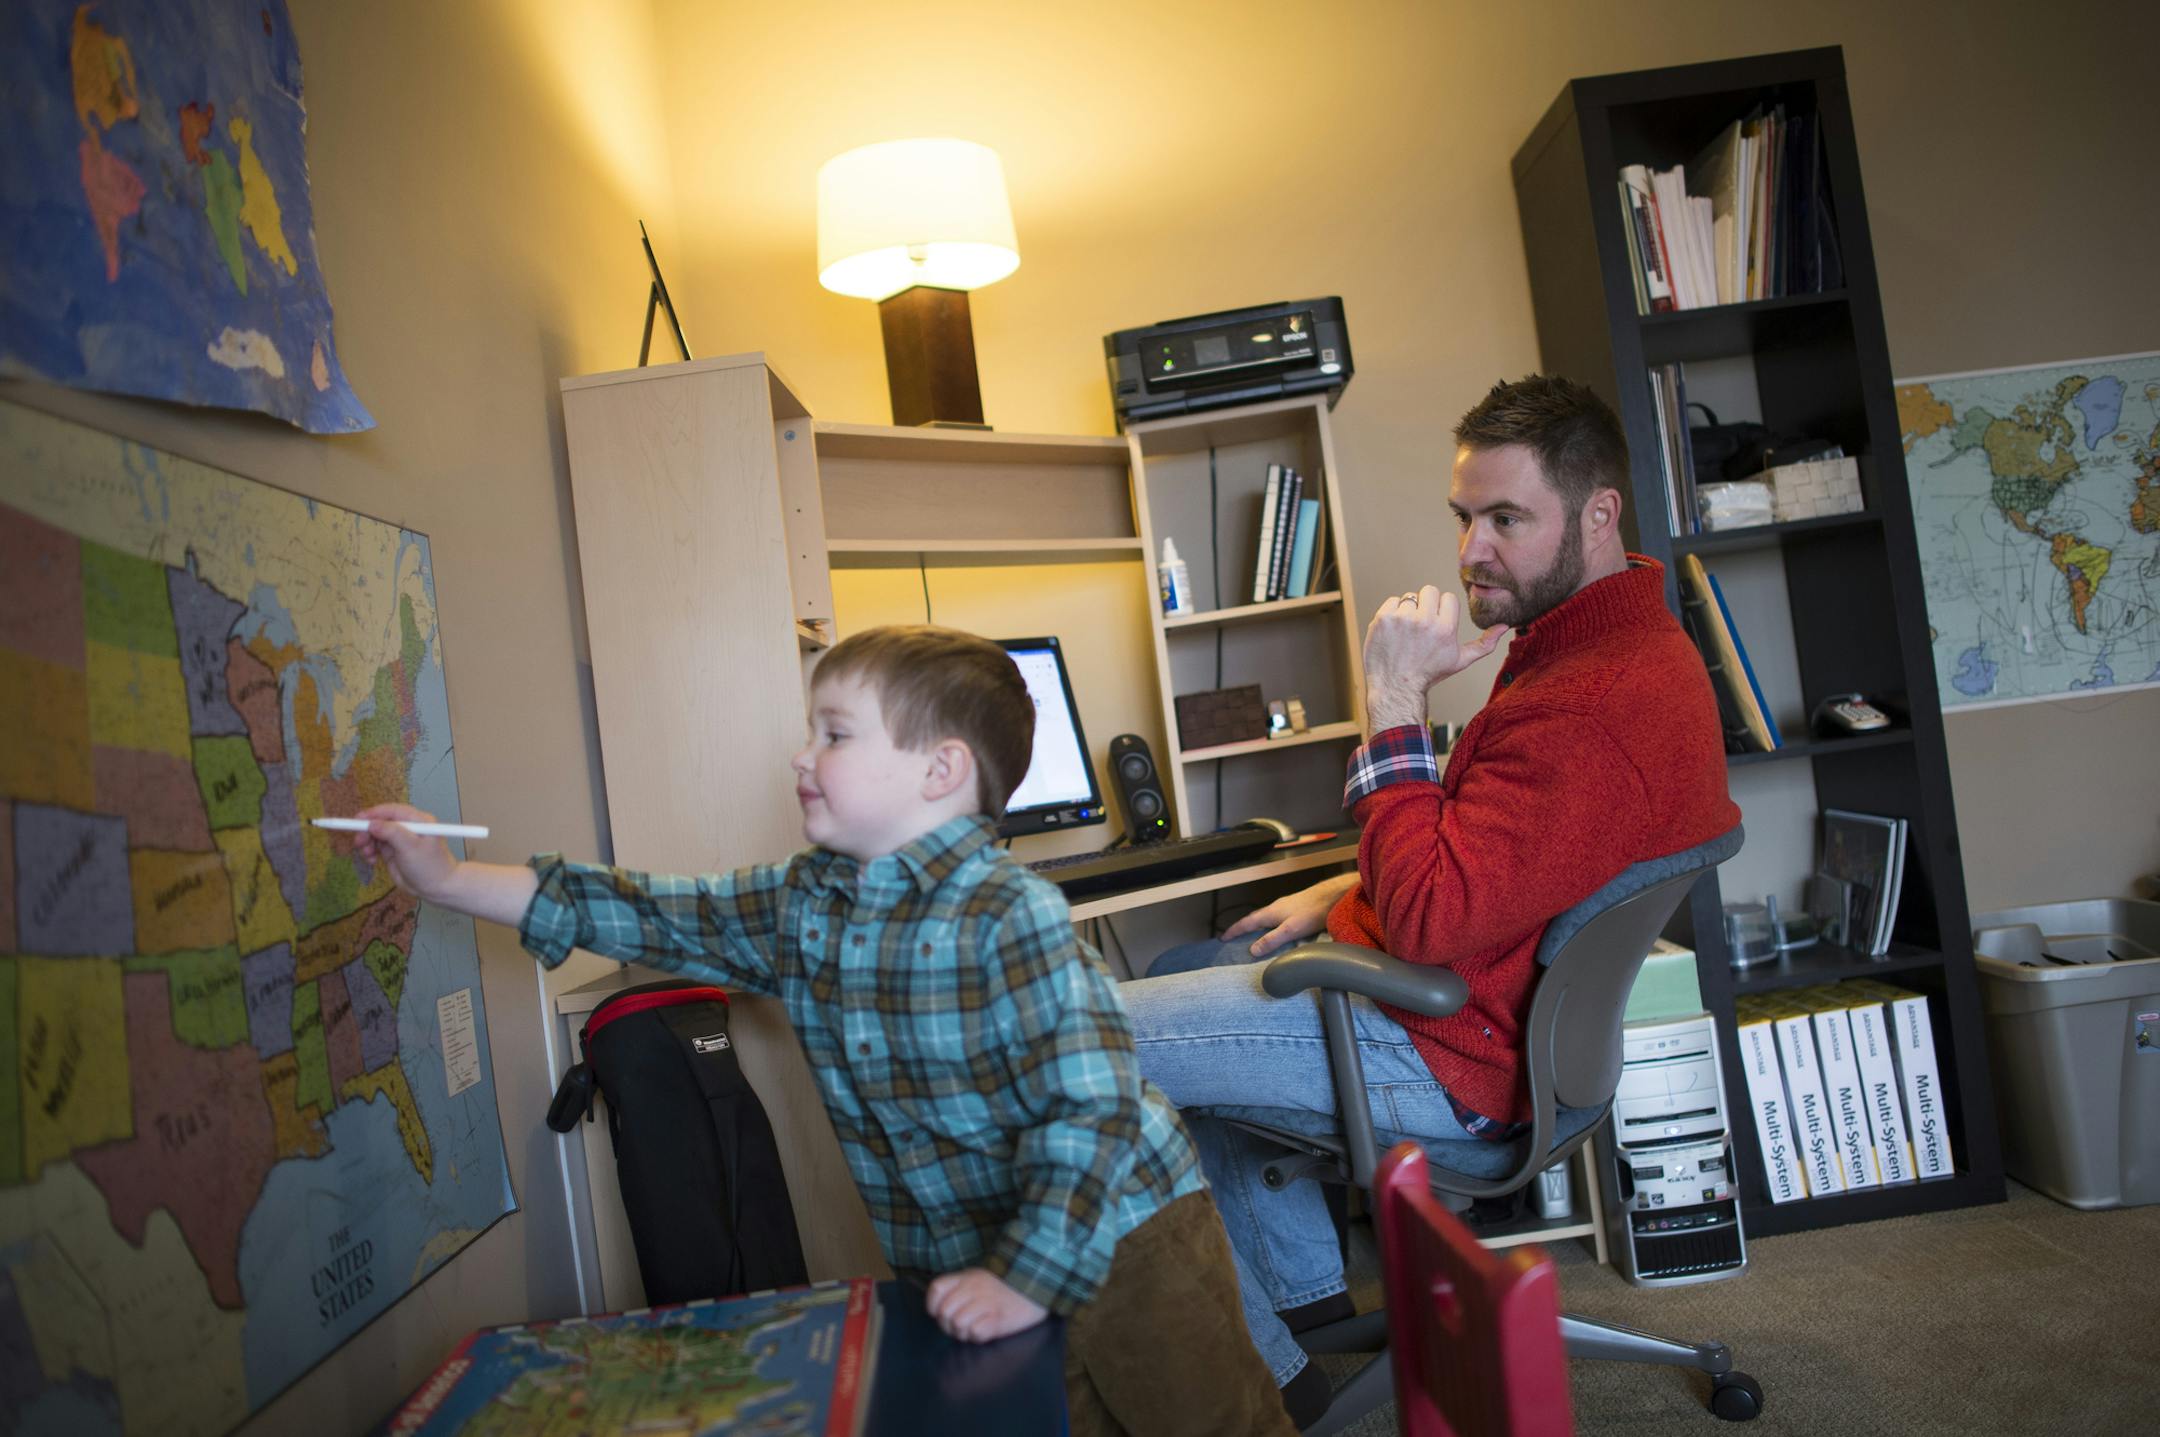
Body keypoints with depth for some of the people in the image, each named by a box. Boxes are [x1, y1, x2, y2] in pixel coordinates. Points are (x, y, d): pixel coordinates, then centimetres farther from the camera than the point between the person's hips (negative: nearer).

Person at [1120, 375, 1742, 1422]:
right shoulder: (1603, 641, 9)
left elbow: (1432, 920, -28)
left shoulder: (1597, 707, -27)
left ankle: (1264, 1378, 4)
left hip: (1442, 1057, -11)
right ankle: (1304, 1286, 26)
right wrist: (1350, 890, 9)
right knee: (1175, 975, 24)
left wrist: (1394, 705, -24)